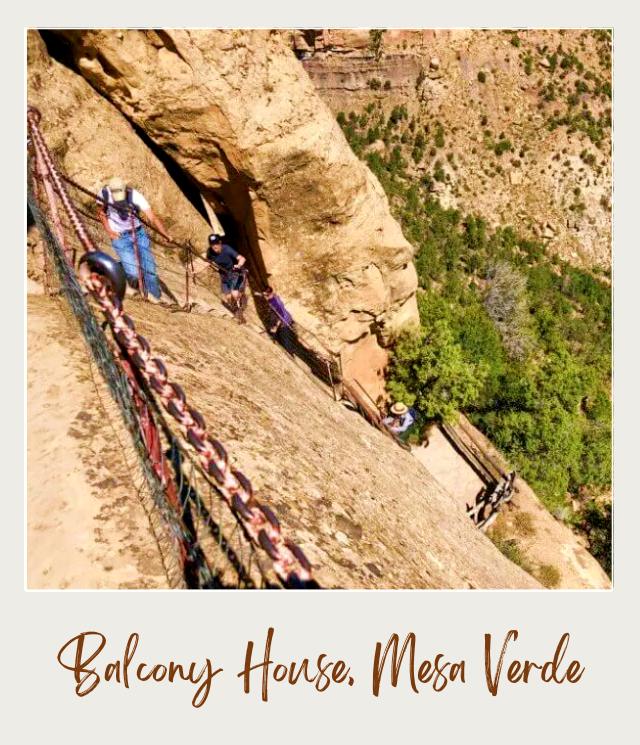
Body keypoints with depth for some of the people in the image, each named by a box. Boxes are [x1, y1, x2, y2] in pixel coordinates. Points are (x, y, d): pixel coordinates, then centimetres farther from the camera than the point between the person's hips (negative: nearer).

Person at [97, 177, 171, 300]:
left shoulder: (135, 196, -20)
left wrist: (167, 235, -41)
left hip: (138, 233, 1)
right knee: (134, 274, -15)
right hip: (119, 237, -1)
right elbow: (101, 212, 5)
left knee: (150, 269, 0)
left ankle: (157, 298, 20)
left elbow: (152, 217, -27)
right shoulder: (104, 193, -16)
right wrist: (109, 231, -8)